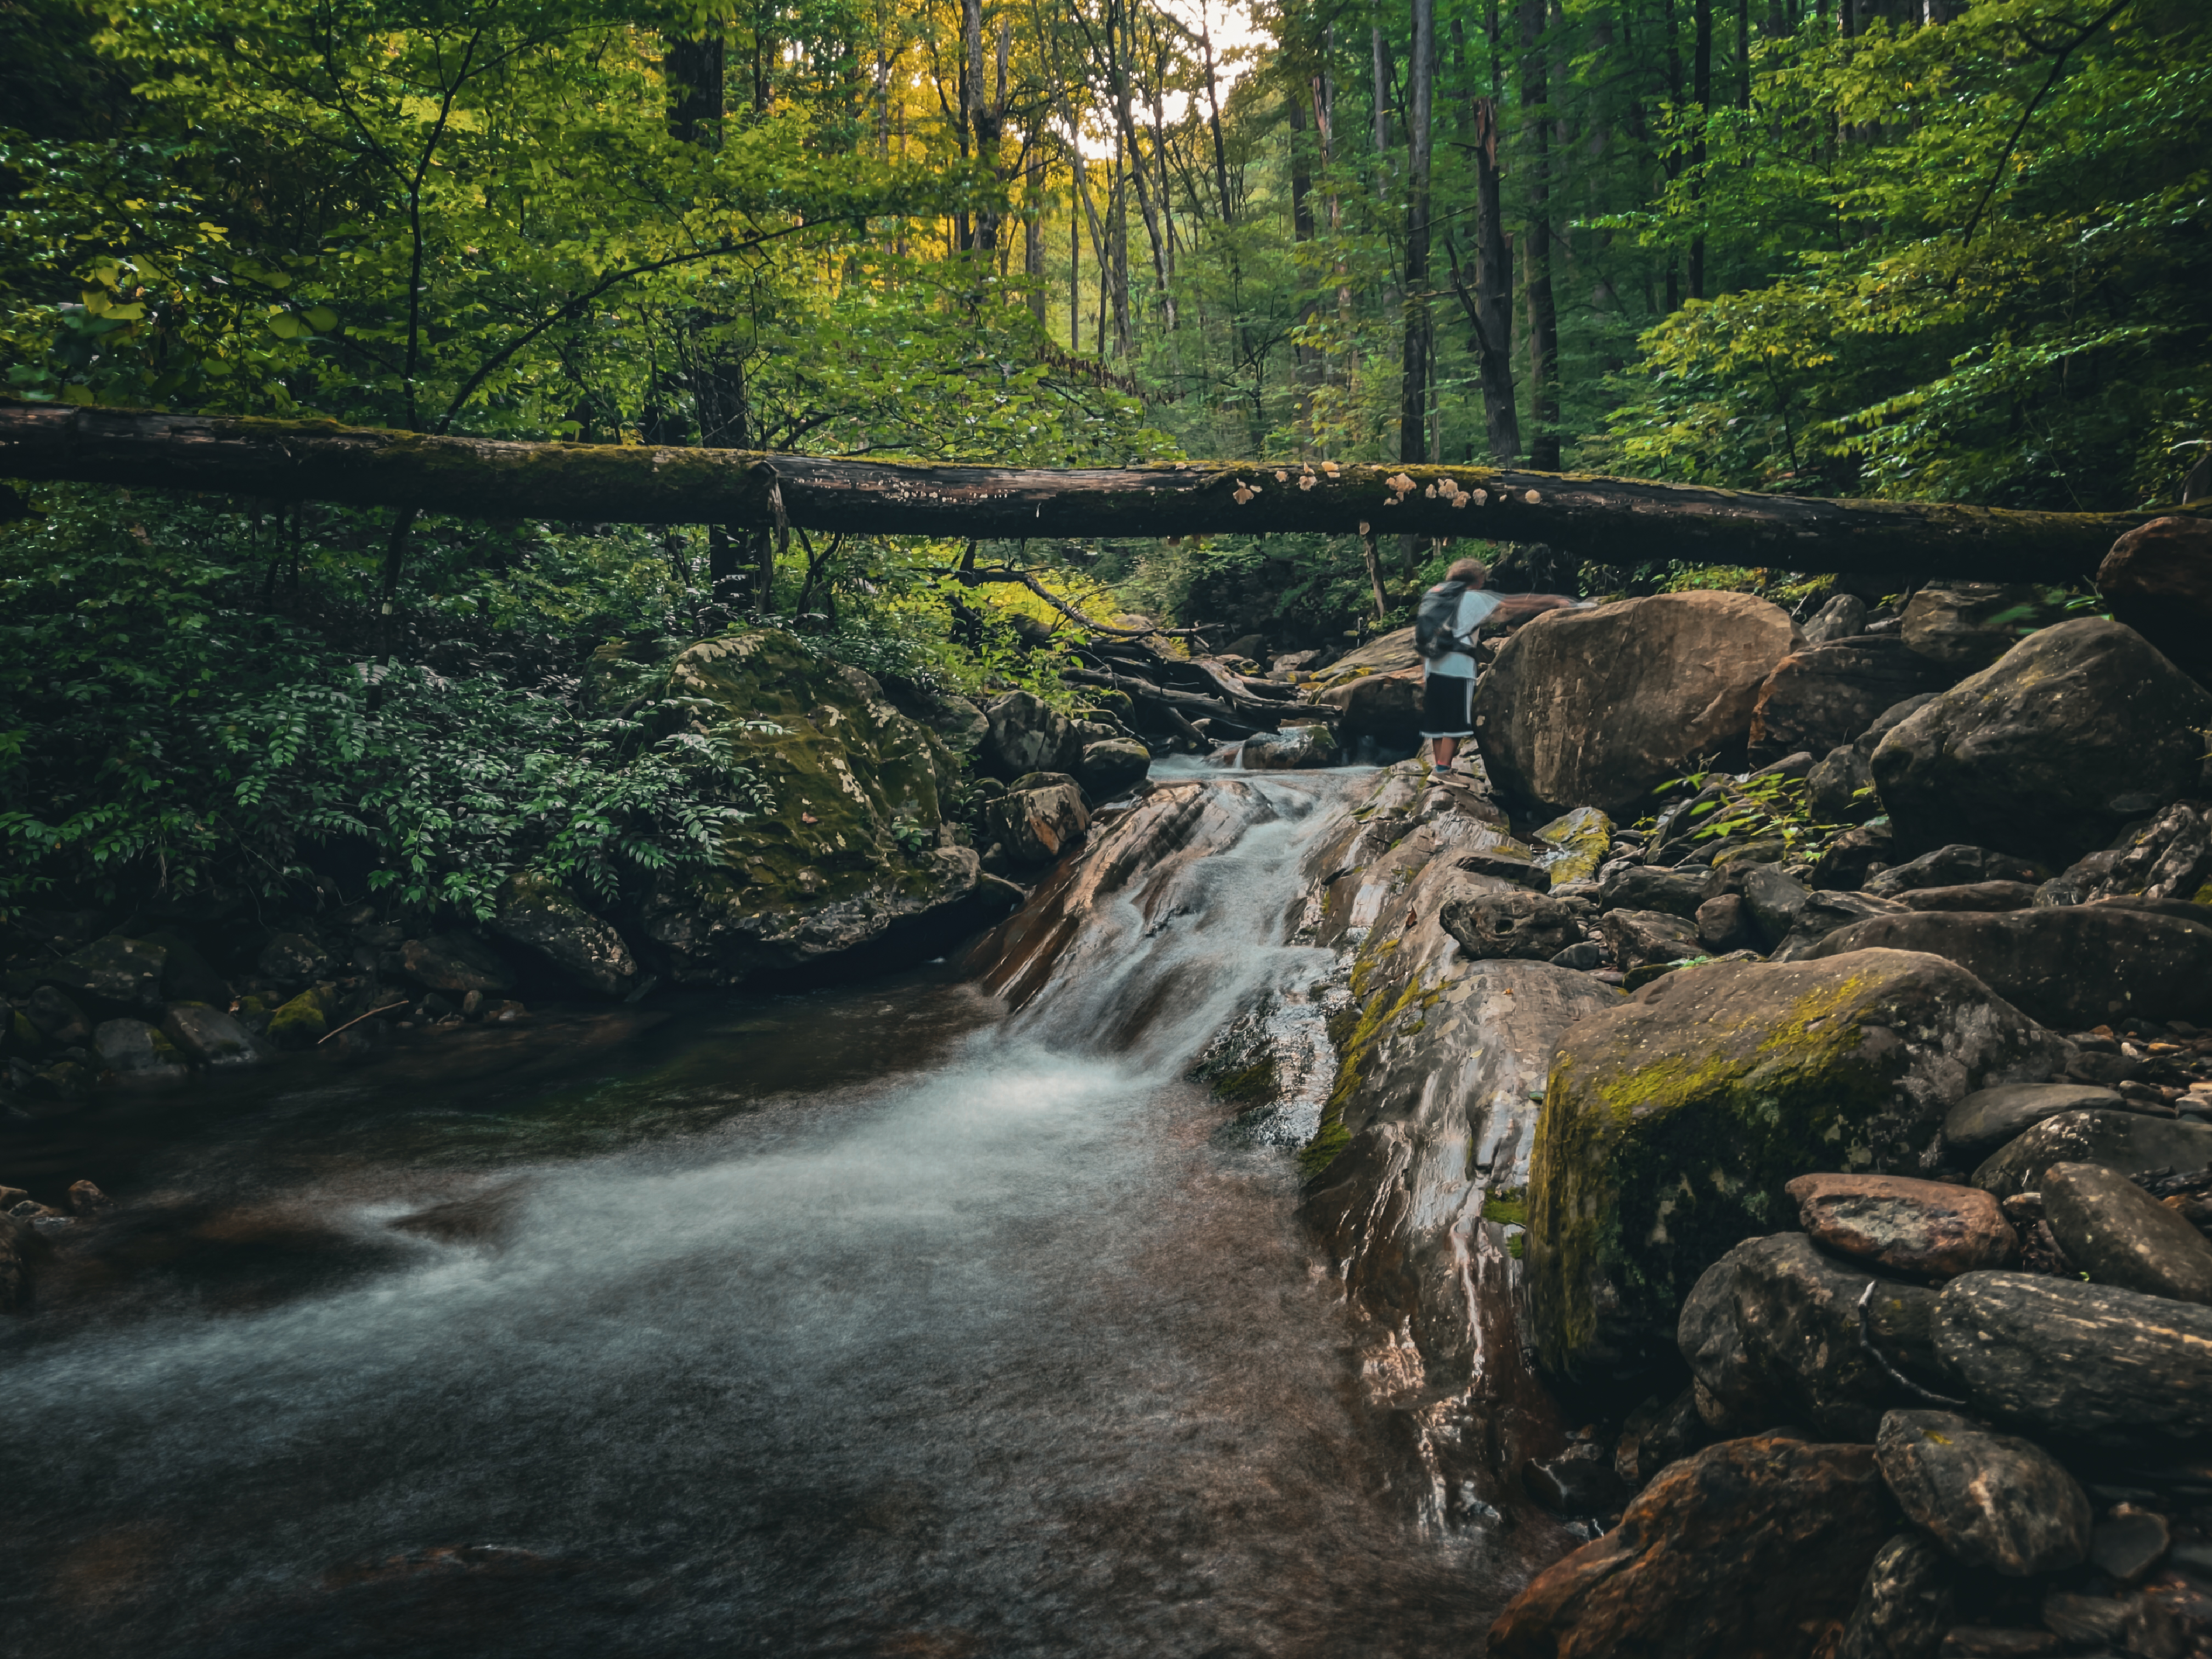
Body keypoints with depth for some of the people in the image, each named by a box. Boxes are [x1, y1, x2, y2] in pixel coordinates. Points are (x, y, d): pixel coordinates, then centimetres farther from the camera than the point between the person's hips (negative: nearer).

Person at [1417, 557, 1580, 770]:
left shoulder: (1432, 597, 18)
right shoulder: (1473, 599, 1)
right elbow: (1517, 604, 5)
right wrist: (1556, 601, 12)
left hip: (1432, 666, 6)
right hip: (1457, 667, -6)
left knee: (1436, 722, 11)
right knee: (1454, 725, -4)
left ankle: (1440, 770, 15)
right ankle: (1442, 771, -11)